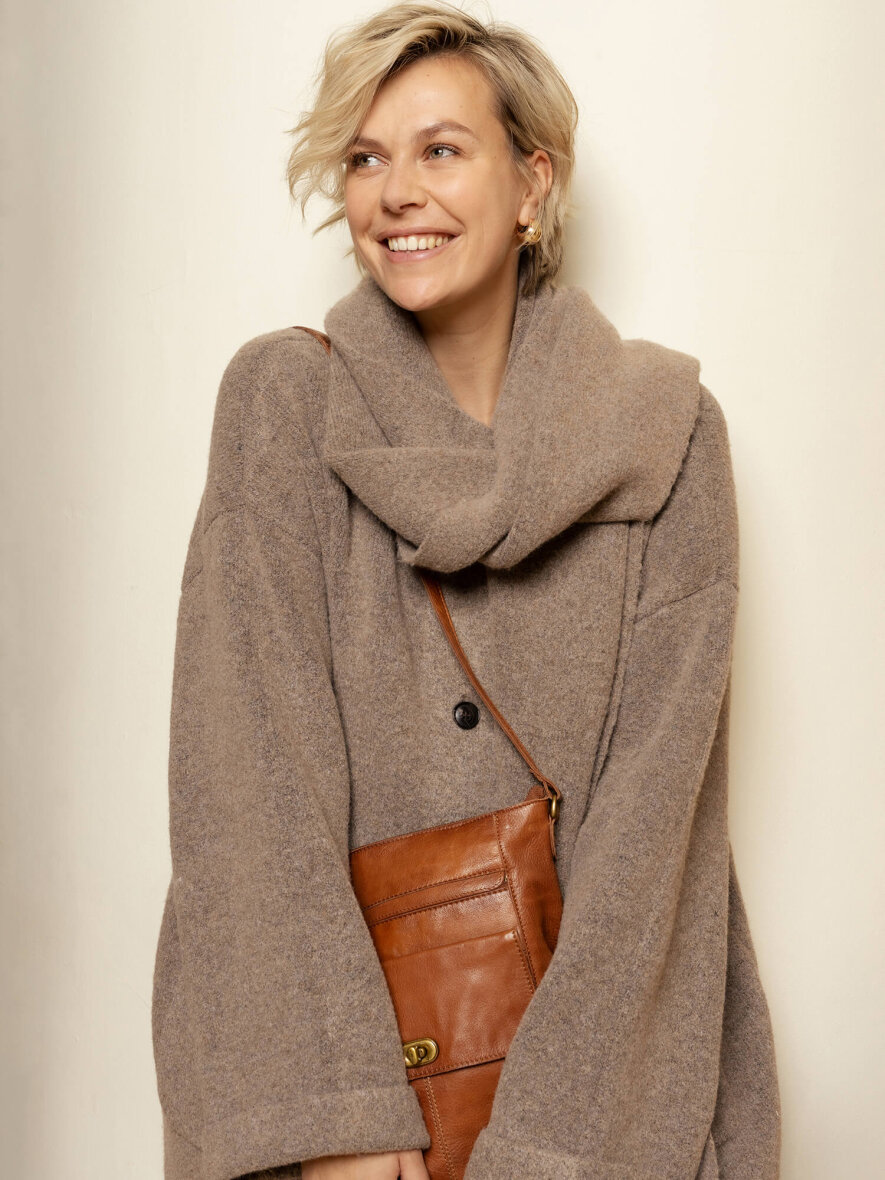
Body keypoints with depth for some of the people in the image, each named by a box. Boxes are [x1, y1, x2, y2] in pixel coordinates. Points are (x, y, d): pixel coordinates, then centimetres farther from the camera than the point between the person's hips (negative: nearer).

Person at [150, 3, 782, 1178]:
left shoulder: (666, 433, -5)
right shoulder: (285, 398, -5)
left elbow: (655, 789, -11)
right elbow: (249, 760, -12)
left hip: (601, 1032, 0)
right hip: (330, 1007, 0)